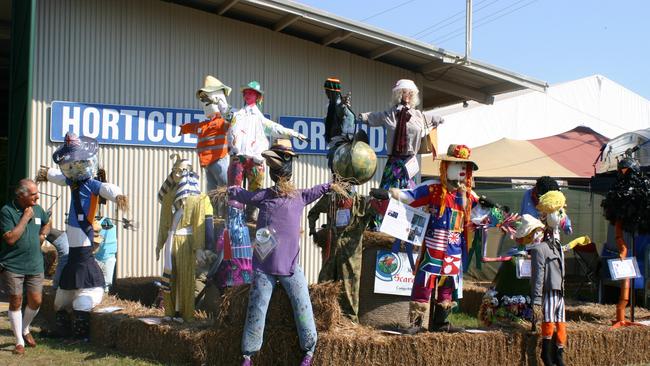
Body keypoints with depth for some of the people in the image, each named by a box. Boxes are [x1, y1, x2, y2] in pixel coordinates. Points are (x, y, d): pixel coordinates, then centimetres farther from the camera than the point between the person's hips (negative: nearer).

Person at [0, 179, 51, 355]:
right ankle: (19, 342, 12)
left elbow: (47, 222, 29)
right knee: (16, 302, 1)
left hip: (35, 265, 5)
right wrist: (25, 218, -19)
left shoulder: (37, 209, 6)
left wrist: (42, 235, 9)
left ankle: (25, 330, 31)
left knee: (36, 301, 4)